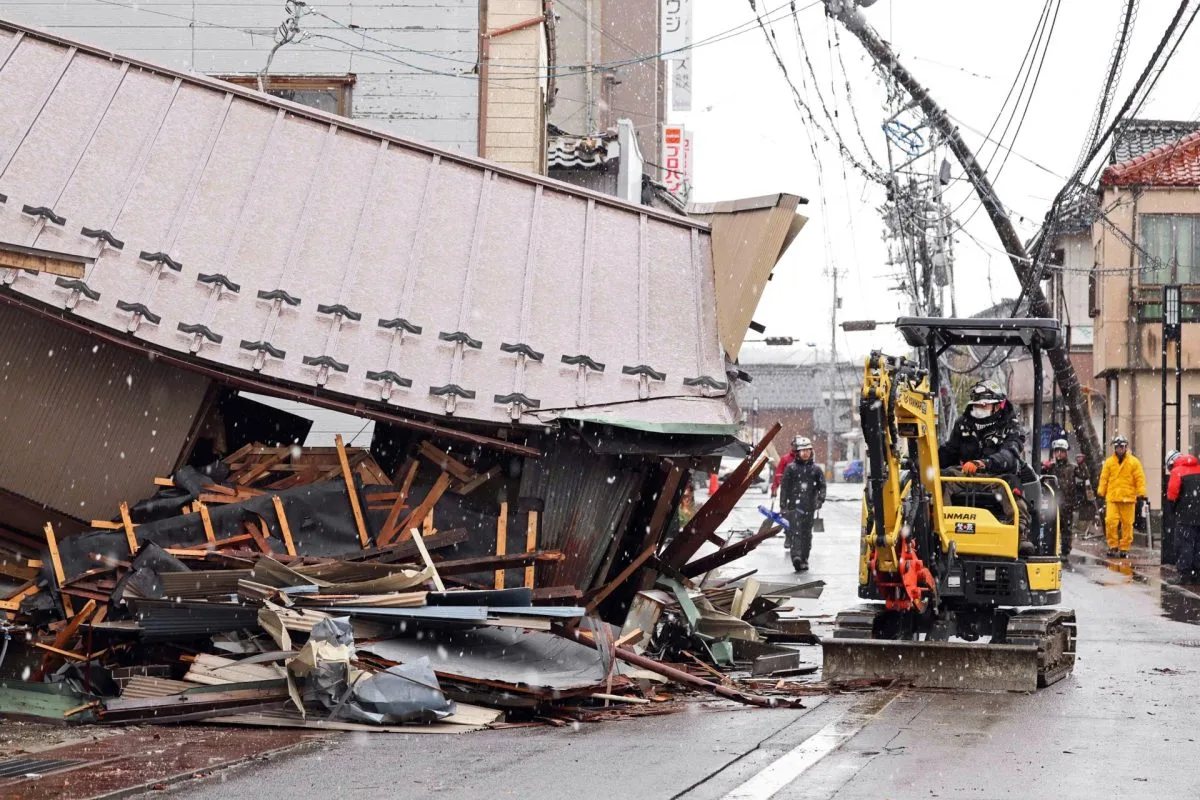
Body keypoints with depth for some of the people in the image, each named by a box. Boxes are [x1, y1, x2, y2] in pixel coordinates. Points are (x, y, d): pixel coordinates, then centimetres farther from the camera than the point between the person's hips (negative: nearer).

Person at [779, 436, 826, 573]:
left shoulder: (815, 469, 9)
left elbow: (822, 486, 11)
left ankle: (804, 560, 16)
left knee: (806, 533, 8)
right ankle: (796, 555, -29)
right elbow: (784, 487, 4)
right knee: (795, 530, -16)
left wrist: (820, 500, -6)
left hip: (809, 506, 3)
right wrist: (783, 504, 0)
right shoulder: (791, 468, 3)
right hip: (794, 505, -3)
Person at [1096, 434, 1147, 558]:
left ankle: (1124, 548, 11)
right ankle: (1113, 546, 3)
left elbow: (1140, 478, 1)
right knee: (1110, 521, -10)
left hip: (1128, 498, -1)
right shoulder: (1109, 462, 9)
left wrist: (1141, 494, -6)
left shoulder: (1134, 462, 4)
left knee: (1127, 524, 2)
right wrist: (1101, 493, 5)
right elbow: (1104, 478, 11)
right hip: (1112, 498, 1)